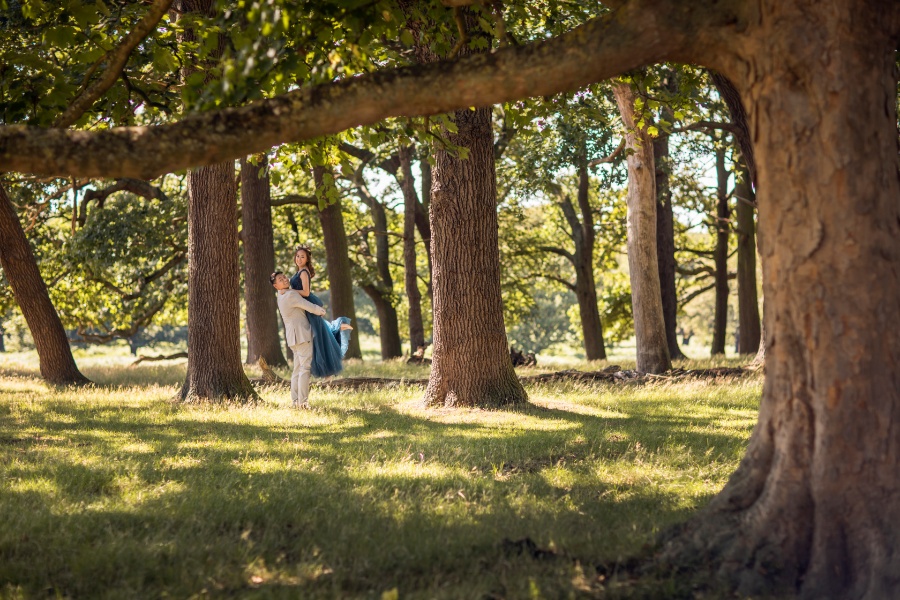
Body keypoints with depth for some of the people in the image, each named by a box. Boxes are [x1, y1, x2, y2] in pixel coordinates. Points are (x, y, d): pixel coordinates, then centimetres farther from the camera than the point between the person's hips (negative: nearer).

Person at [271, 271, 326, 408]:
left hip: (293, 336, 9)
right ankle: (303, 401, -17)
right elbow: (312, 308, -13)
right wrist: (321, 311, 7)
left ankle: (295, 401, 6)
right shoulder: (291, 295, -15)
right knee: (305, 368, -11)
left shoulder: (282, 296, 15)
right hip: (301, 335, -9)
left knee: (298, 369, 10)